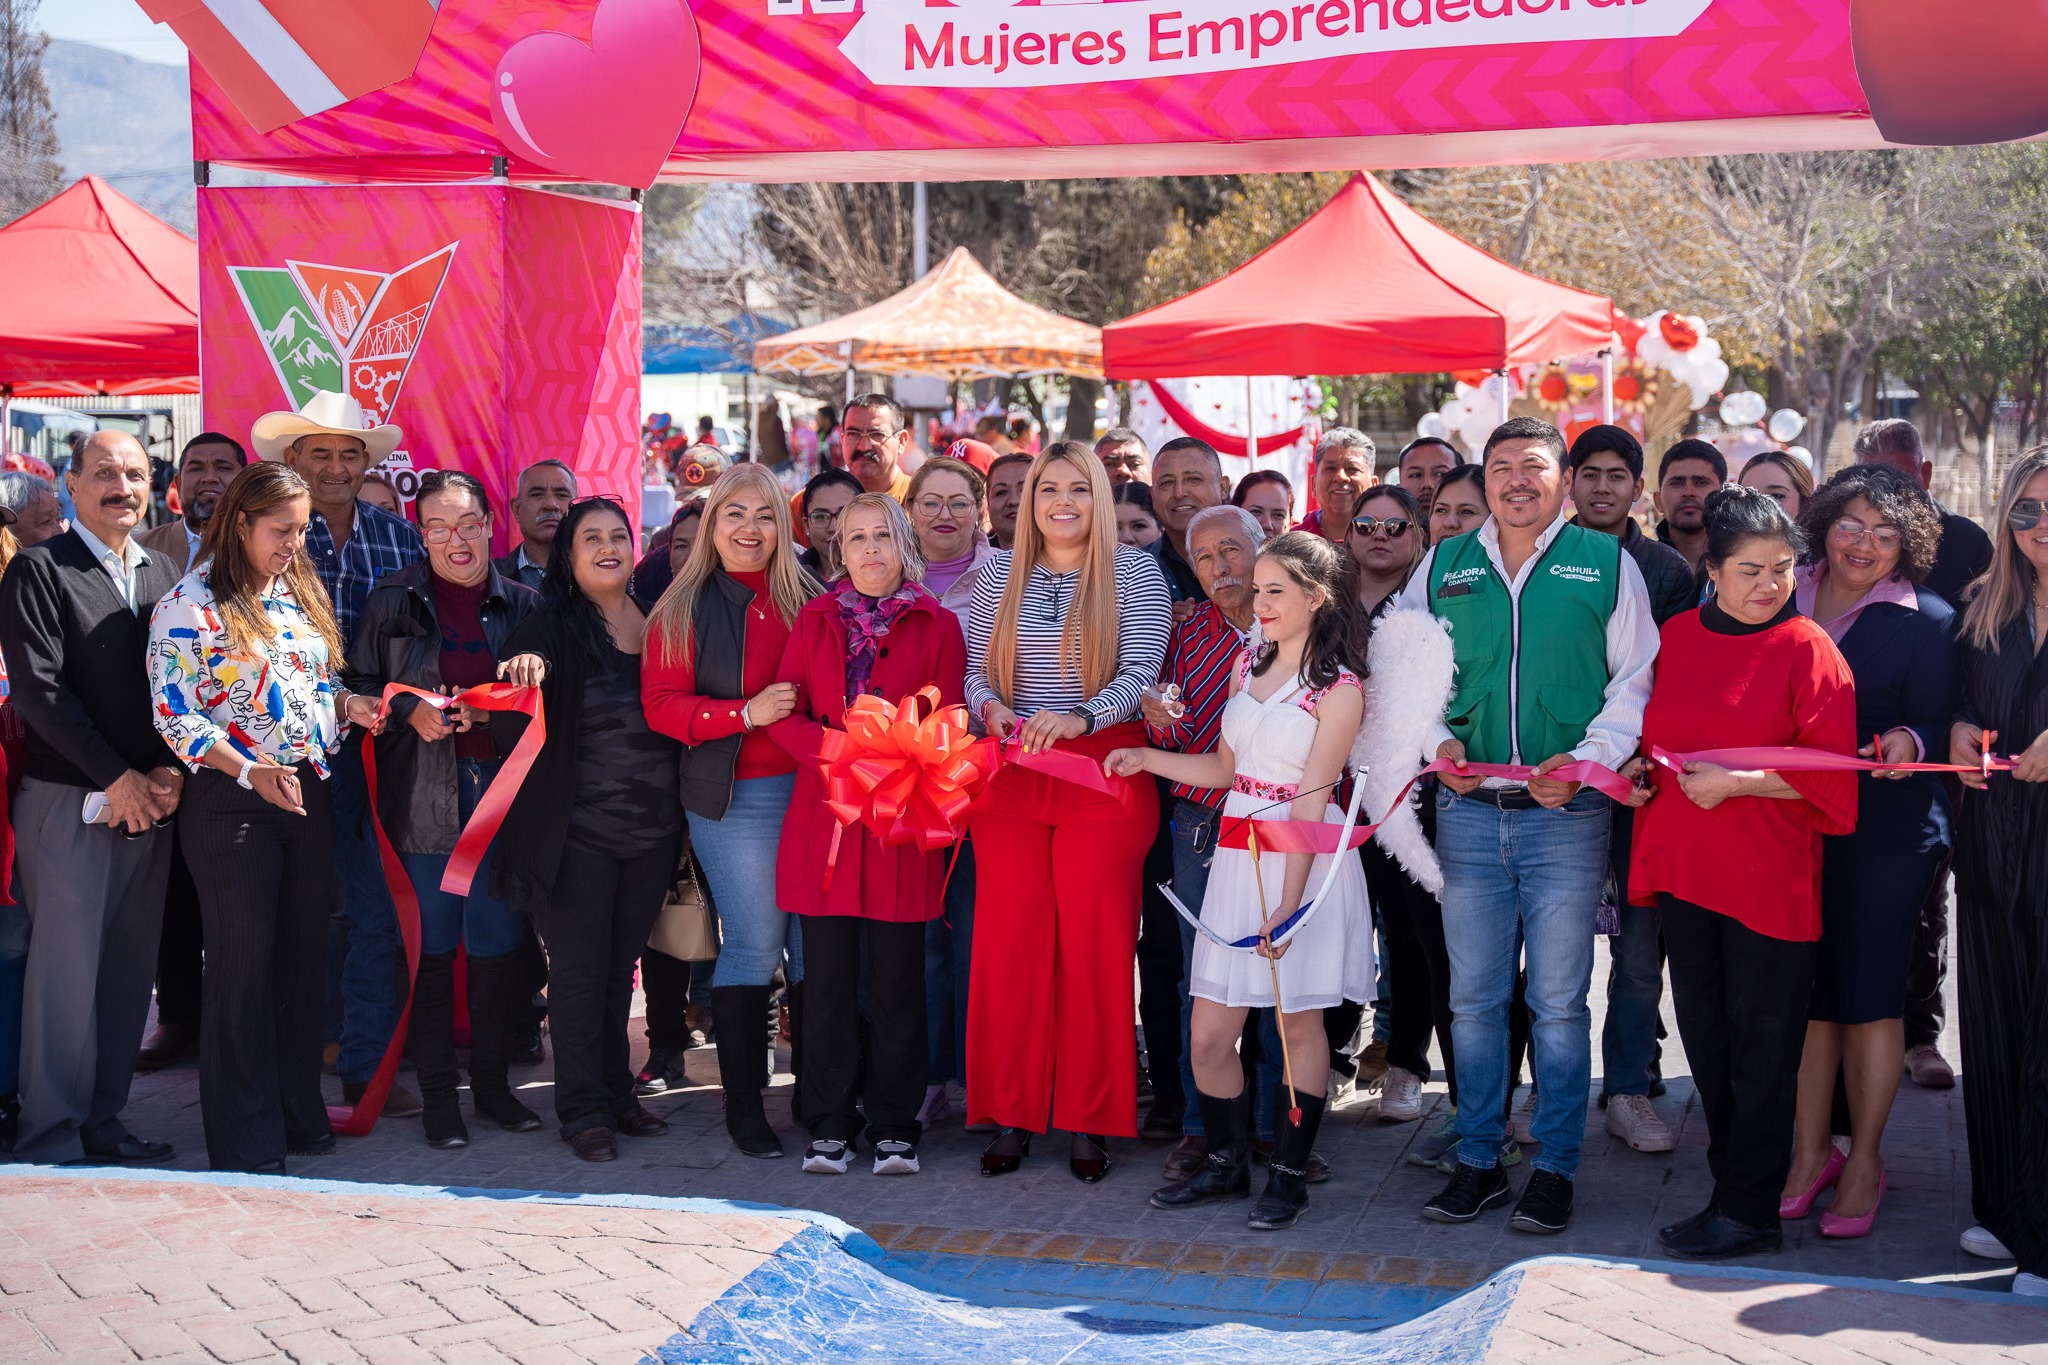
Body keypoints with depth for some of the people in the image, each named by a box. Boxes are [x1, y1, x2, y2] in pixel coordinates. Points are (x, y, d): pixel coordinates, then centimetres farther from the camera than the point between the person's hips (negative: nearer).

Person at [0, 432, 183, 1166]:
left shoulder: (163, 575, 14)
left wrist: (171, 772, -5)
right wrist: (117, 777, -13)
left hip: (151, 802, 5)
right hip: (68, 801, -5)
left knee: (131, 967, 8)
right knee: (67, 968, -2)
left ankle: (103, 1119, 18)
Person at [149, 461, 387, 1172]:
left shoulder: (300, 592, 11)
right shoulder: (191, 605, -10)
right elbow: (176, 715, -14)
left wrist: (349, 703, -2)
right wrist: (250, 771, -24)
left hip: (309, 793, 7)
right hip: (232, 802, -6)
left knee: (304, 956, 12)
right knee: (244, 966, 0)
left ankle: (299, 1113, 25)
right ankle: (246, 1145, 9)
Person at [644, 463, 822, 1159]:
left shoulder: (807, 596, 13)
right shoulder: (685, 608, 4)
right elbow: (661, 705, -4)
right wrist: (747, 713, -14)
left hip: (812, 785, 3)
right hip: (735, 797, -3)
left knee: (816, 940, 2)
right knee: (753, 944, -4)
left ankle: (816, 1094, 13)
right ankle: (743, 1105, 7)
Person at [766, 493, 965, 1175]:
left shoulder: (938, 626, 7)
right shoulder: (814, 619, 14)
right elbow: (784, 714, 6)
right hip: (824, 819, 2)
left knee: (897, 978, 1)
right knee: (828, 977, 2)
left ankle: (895, 1127, 10)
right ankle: (830, 1125, 11)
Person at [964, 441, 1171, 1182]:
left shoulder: (1134, 571, 1)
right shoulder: (999, 573, 12)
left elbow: (1141, 672, -8)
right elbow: (975, 667, 11)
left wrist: (1079, 716, -25)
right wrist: (990, 706, -11)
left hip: (1104, 775, -3)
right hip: (1009, 776, 3)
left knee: (1095, 944, -1)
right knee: (1008, 940, 2)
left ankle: (1090, 1120, 8)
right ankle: (1010, 1113, 11)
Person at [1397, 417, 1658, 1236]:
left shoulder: (1607, 563, 3)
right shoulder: (1442, 567, 10)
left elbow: (1639, 679, 2)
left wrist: (1587, 756, -11)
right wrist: (1436, 740, -3)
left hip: (1566, 815, -2)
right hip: (1468, 809, 2)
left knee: (1558, 1003, 2)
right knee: (1473, 998, 7)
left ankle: (1555, 1169, 12)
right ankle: (1478, 1162, 18)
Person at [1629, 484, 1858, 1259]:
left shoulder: (1806, 650, -6)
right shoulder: (1675, 637, 8)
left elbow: (1829, 773, -9)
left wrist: (1735, 782, -16)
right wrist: (1636, 769, 3)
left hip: (1769, 876, -5)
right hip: (1684, 867, 5)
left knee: (1761, 1044, 0)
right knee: (1704, 1036, 12)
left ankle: (1749, 1211, 7)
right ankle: (1732, 1184, 24)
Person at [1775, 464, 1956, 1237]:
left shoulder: (1927, 621, -2)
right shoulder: (1783, 602, 7)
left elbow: (1943, 722, -3)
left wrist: (1909, 742, -24)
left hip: (1886, 832, -3)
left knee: (1869, 991, 1)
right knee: (1806, 989, 8)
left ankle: (1864, 1161, 15)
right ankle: (1811, 1152, 20)